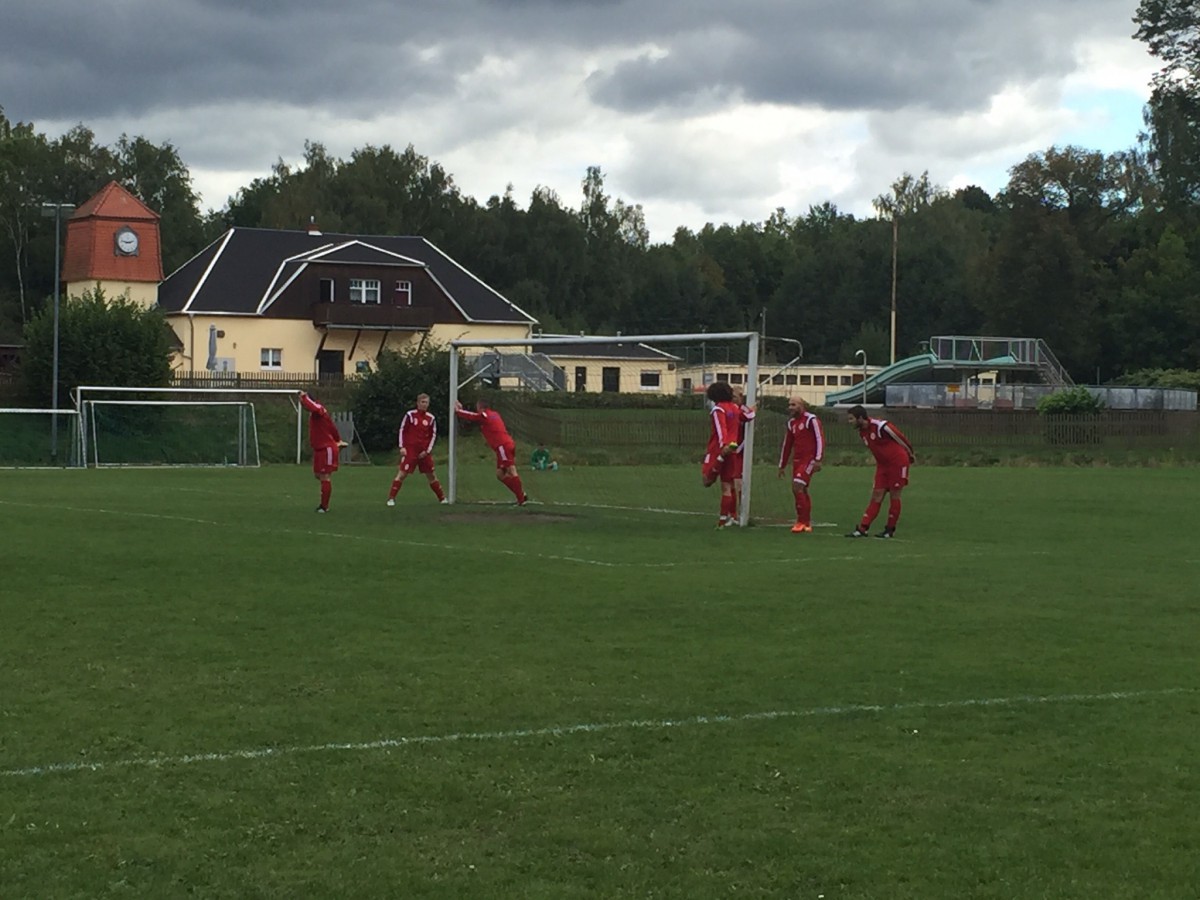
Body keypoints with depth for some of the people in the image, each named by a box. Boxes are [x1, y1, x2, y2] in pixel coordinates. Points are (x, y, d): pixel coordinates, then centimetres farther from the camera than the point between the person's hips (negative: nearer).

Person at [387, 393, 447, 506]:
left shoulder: (431, 418, 3)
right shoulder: (410, 415, -5)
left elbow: (433, 435, 7)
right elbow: (402, 430, -2)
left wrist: (427, 451, -2)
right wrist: (402, 447, -9)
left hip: (424, 452, 3)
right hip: (410, 450, -3)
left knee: (431, 474, 10)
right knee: (402, 473, -10)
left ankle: (442, 498, 20)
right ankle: (391, 498, -8)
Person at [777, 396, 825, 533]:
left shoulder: (811, 420, -8)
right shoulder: (791, 423, 15)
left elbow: (820, 439, -14)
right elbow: (787, 444, 20)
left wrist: (818, 460, -21)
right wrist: (782, 466, 21)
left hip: (809, 460, -8)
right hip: (797, 460, 8)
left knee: (797, 487, -18)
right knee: (802, 491, 9)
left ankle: (802, 522, -12)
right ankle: (807, 523, 17)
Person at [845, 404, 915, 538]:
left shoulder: (880, 426, -23)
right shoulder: (862, 433, 1)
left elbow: (901, 438, -11)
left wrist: (911, 454, 2)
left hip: (898, 462, -7)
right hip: (882, 465, 7)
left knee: (894, 496, 0)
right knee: (877, 495, 2)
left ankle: (890, 530, 9)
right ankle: (863, 528, -5)